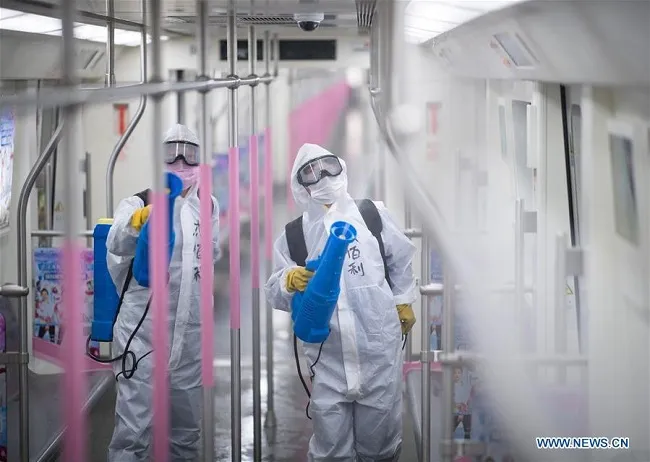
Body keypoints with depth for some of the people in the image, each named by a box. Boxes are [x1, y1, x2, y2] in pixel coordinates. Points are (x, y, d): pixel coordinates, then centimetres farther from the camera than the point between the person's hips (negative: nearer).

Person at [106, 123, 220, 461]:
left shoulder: (209, 205, 9)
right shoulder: (139, 202, -7)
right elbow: (117, 244, -27)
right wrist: (136, 221, -46)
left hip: (191, 332, 5)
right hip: (143, 329, -5)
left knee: (188, 424, 14)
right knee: (135, 424, -8)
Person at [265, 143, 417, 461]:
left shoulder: (373, 215, 4)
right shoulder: (294, 235, 4)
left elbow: (400, 262, 18)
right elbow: (274, 294, 0)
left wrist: (403, 303, 21)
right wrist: (289, 281, -20)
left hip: (378, 350, 0)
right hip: (328, 359, 0)